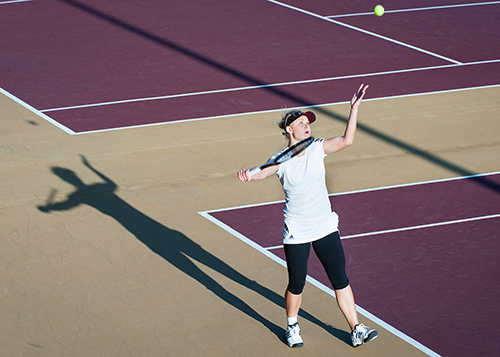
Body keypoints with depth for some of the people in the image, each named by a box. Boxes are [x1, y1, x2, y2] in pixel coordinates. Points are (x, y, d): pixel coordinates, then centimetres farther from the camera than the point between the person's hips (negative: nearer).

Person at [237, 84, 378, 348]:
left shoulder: (317, 148, 0)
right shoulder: (281, 160, -9)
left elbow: (346, 140, -7)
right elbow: (261, 172, -26)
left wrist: (354, 107, -14)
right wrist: (247, 175, -49)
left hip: (325, 227, 3)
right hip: (296, 233, -3)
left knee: (341, 280, 4)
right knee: (296, 285, 7)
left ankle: (356, 330, 11)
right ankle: (292, 327, 32)